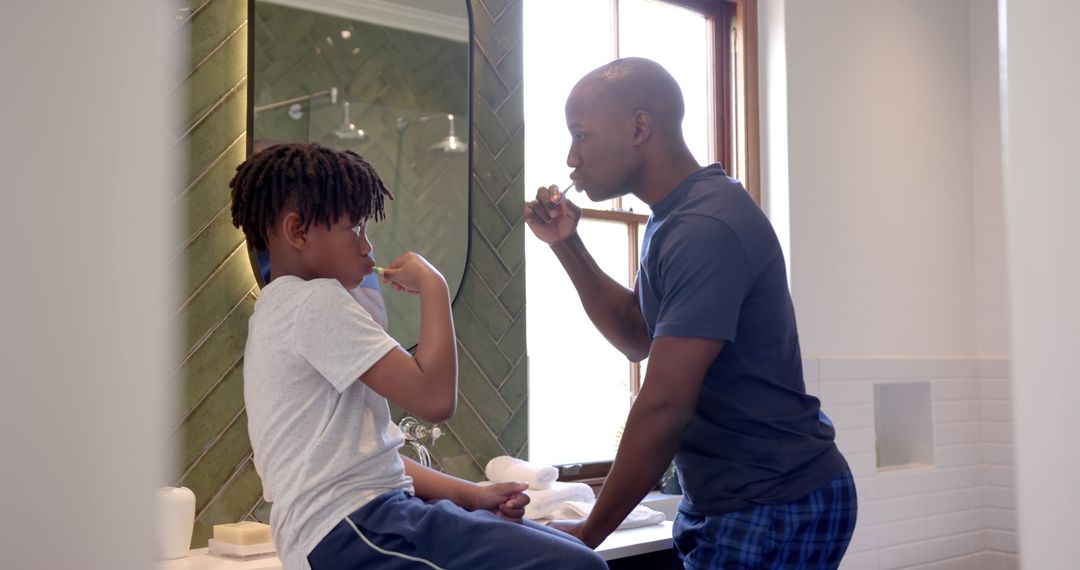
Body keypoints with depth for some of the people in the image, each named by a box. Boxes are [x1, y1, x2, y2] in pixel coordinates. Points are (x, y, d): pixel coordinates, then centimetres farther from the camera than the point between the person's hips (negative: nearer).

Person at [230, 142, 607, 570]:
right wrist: (432, 286, -7)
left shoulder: (283, 309, 20)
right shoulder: (316, 301, -11)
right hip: (349, 530, -10)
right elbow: (435, 399, -19)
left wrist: (471, 494, 8)